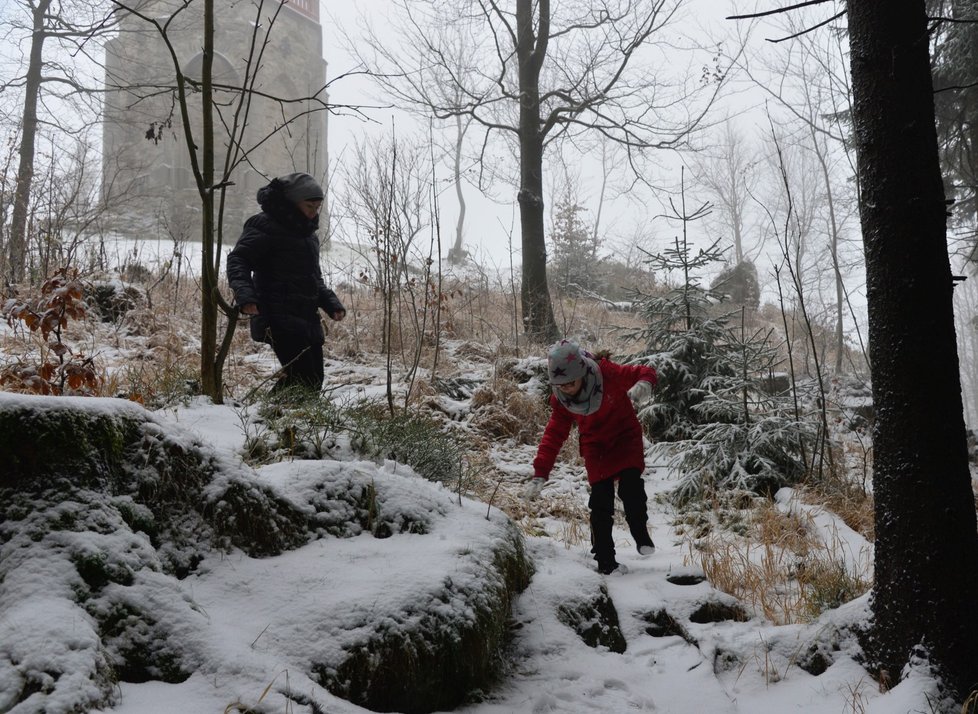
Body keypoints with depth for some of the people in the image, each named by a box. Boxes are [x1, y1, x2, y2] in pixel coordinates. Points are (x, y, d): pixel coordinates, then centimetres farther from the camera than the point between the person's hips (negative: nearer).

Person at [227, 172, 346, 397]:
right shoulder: (265, 226, -7)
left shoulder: (308, 233, 19)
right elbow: (237, 259, -13)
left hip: (307, 319, 9)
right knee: (301, 377, -16)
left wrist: (331, 303, 13)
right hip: (279, 318, -9)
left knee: (313, 379, 8)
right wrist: (245, 294, -30)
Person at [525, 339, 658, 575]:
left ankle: (641, 534, 6)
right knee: (600, 503, -6)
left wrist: (643, 384, -42)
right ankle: (605, 560, 3)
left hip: (626, 438, -2)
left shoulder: (608, 373, -25)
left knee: (631, 487, -21)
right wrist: (540, 474, -13)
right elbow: (553, 436, -8)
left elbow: (644, 372, -15)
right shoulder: (561, 400, -14)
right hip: (596, 447, 2)